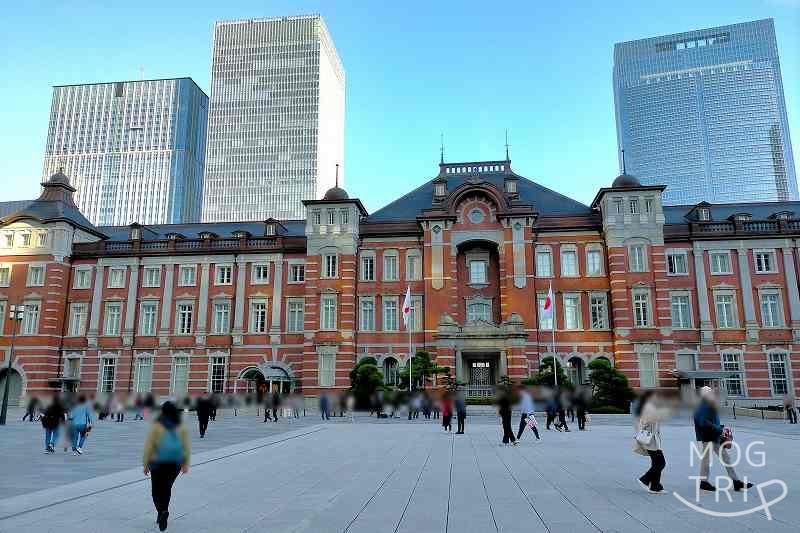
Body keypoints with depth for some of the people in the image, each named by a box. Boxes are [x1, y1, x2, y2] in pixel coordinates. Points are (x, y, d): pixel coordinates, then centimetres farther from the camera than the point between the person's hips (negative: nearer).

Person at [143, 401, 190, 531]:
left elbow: (149, 446, -8)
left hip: (158, 462, -3)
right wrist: (186, 463, 8)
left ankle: (162, 511, -13)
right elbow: (186, 447, 0)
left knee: (156, 490, 9)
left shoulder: (156, 426, -10)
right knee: (166, 488, 20)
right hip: (175, 463, 3)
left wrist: (145, 464, 0)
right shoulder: (182, 427, -1)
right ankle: (162, 514, 23)